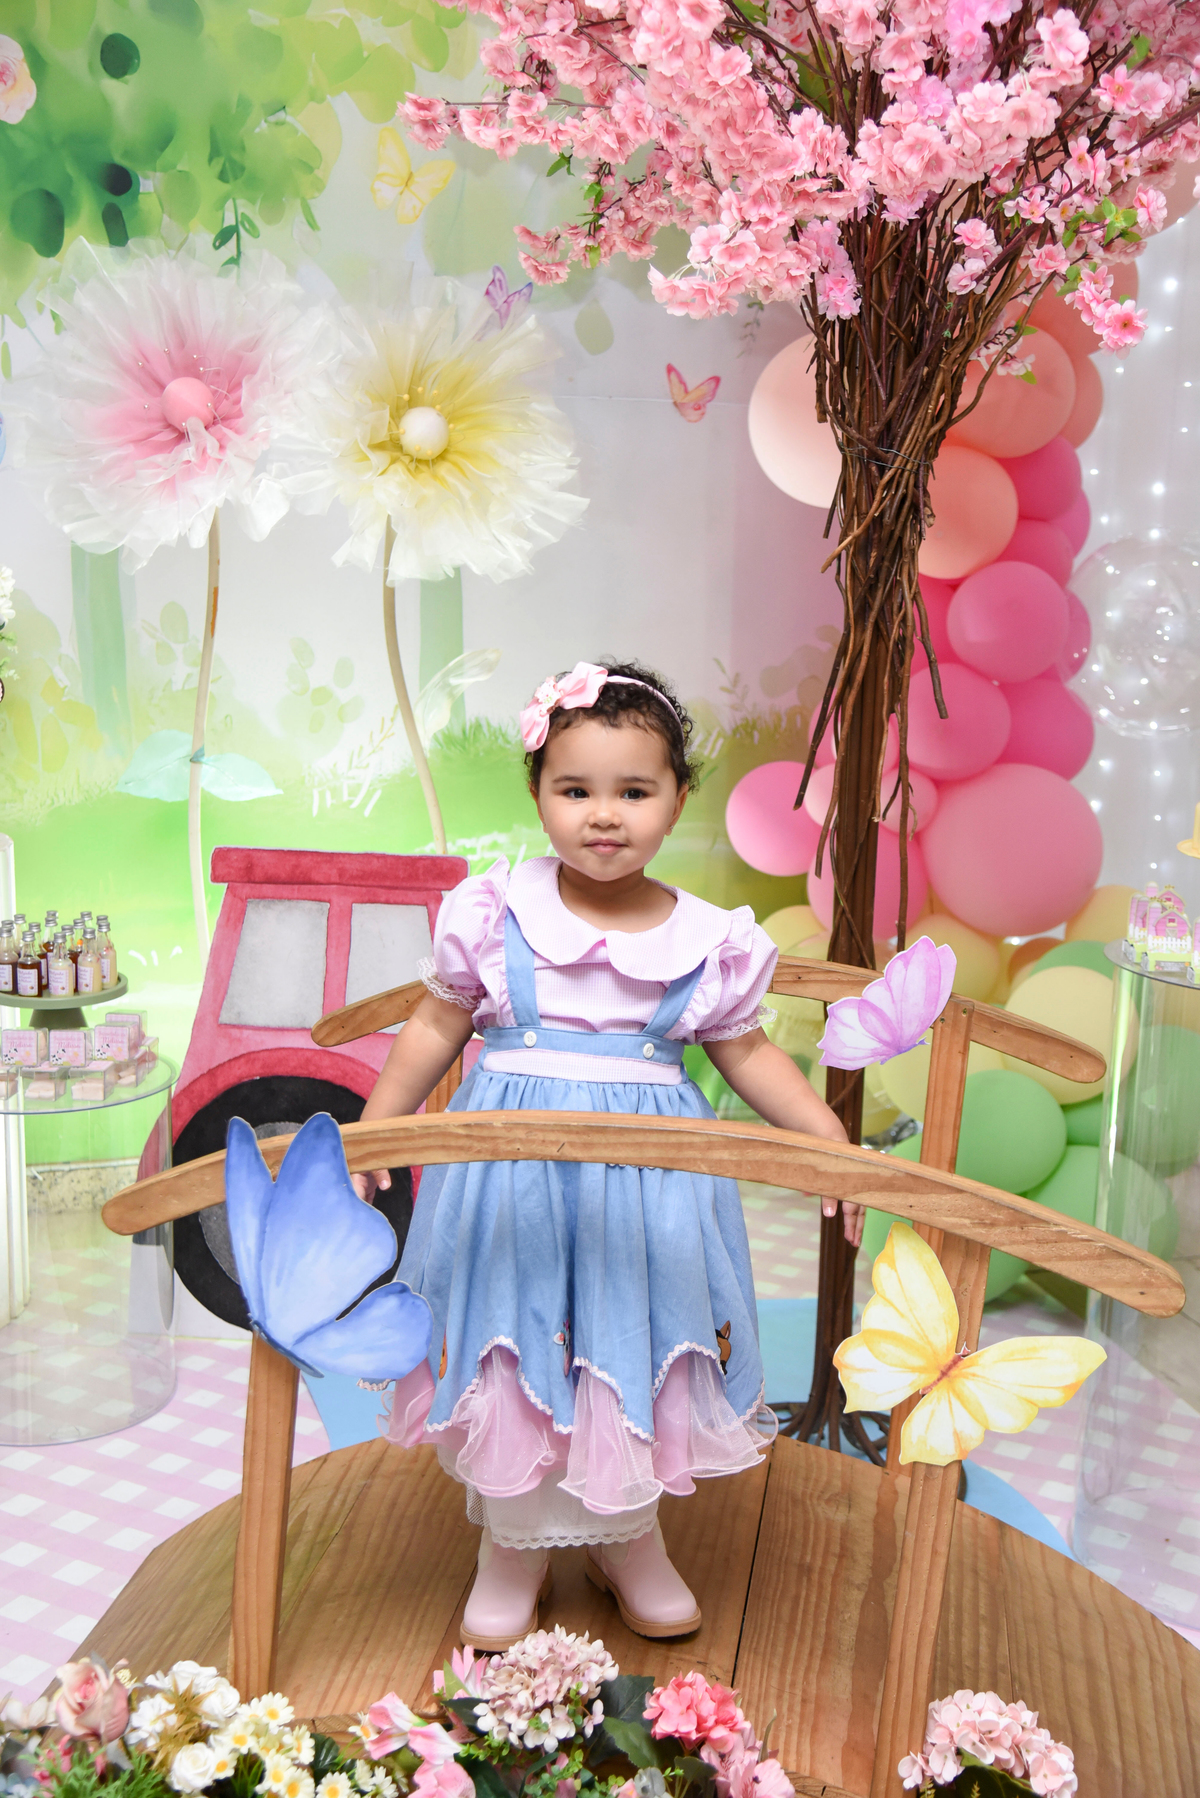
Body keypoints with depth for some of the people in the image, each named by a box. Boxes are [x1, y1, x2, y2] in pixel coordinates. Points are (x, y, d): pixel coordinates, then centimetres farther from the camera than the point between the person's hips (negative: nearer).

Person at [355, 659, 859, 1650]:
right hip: (512, 1170, -1)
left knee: (639, 1347, 12)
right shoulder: (495, 912, -5)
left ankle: (630, 1538, 37)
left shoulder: (707, 939, -3)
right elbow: (435, 1029, 4)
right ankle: (514, 1545, 32)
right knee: (512, 1355, 7)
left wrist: (829, 1136, 1)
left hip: (647, 1171, 1)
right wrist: (368, 1137, 6)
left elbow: (747, 1053, 8)